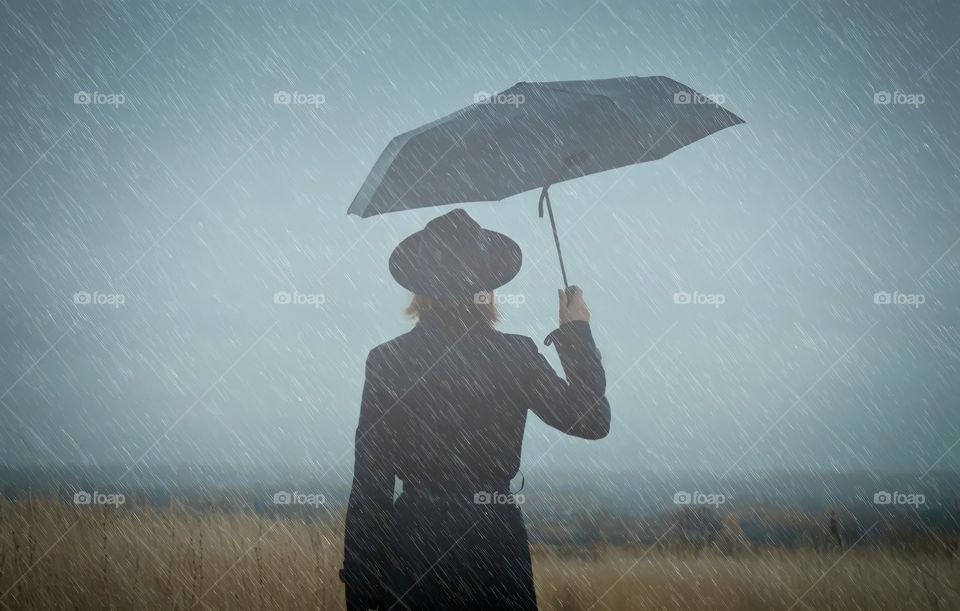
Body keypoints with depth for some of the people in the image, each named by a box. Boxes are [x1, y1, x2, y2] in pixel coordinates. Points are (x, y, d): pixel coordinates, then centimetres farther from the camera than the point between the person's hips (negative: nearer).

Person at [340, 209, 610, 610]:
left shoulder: (385, 361, -7)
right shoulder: (515, 356, -9)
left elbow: (369, 485, -5)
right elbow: (592, 420, 2)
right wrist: (577, 335, 12)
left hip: (412, 548, 1)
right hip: (494, 544, 0)